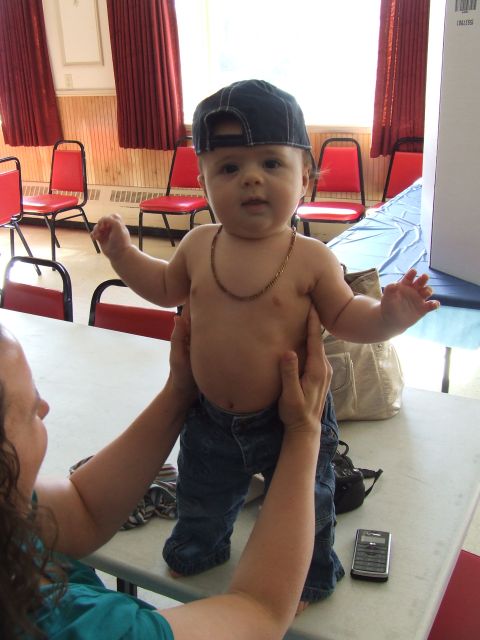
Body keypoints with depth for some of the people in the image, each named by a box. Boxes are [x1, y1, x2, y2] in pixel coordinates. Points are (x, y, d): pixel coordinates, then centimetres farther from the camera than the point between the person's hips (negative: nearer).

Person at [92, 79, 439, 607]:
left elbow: (345, 318, -10)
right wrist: (122, 252, 4)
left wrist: (388, 316, -28)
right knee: (201, 499, 29)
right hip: (211, 418, 4)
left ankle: (310, 575, 51)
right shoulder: (199, 245, -8)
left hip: (290, 421, -3)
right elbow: (166, 288, 12)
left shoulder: (310, 258, -20)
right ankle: (198, 549, 62)